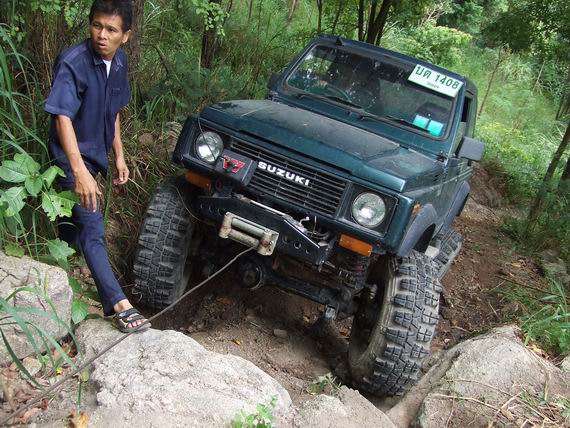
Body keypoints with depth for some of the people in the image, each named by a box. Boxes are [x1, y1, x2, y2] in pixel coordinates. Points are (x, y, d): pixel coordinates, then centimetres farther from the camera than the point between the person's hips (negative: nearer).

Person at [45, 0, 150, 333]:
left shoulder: (119, 60, -1)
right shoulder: (72, 63, -24)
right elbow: (62, 117, -34)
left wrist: (119, 155, 11)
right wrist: (80, 171, -44)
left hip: (95, 154, 8)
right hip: (72, 159, -8)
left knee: (77, 221, 23)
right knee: (93, 232, -12)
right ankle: (120, 305, -15)